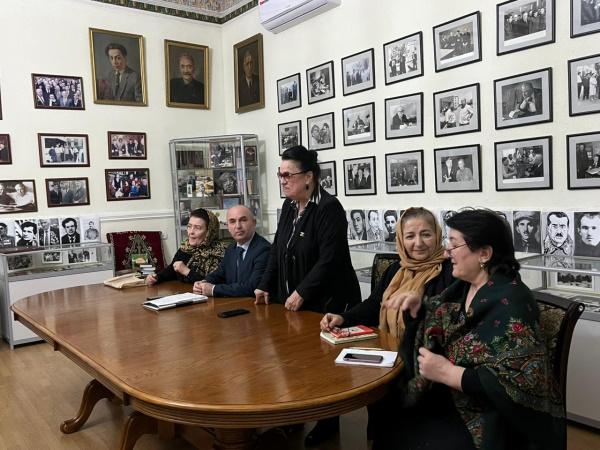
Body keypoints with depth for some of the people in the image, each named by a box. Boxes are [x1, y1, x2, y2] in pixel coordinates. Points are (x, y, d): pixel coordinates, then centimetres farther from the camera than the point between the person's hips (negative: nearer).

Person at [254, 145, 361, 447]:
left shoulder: (329, 208, -17)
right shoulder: (289, 206, 8)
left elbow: (330, 259, -23)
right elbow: (277, 249, 12)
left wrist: (301, 293, -21)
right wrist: (265, 286, 5)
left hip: (326, 302, -7)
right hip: (293, 300, 7)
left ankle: (328, 422, 23)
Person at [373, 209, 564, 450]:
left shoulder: (510, 302, -23)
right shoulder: (464, 286, 2)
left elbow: (522, 382, -30)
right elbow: (437, 326, 18)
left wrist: (448, 373, -27)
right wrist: (417, 306, -4)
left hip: (497, 422, -7)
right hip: (457, 401, 7)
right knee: (386, 425, -1)